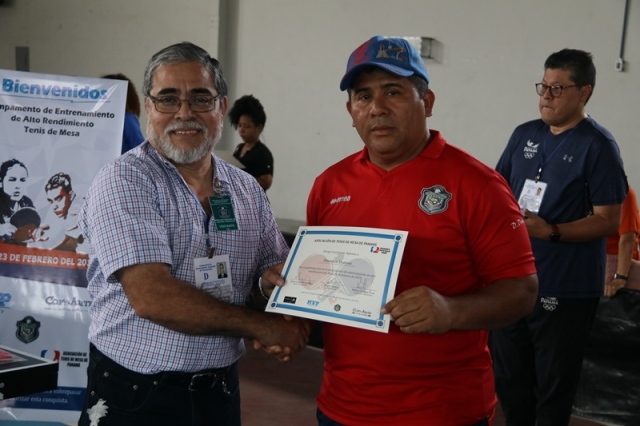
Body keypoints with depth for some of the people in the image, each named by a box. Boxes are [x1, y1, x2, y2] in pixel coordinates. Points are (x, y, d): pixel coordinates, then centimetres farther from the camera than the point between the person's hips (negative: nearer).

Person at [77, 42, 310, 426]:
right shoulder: (124, 181, -13)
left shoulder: (248, 189, 5)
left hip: (220, 391, 5)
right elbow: (150, 297, -22)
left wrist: (274, 277, -15)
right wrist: (260, 325, -17)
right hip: (134, 395, -5)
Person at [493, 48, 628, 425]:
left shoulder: (598, 146, -11)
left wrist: (551, 231, -25)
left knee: (553, 386, 7)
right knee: (509, 378, 18)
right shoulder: (525, 134, 7)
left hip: (566, 288, -6)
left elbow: (609, 221, -14)